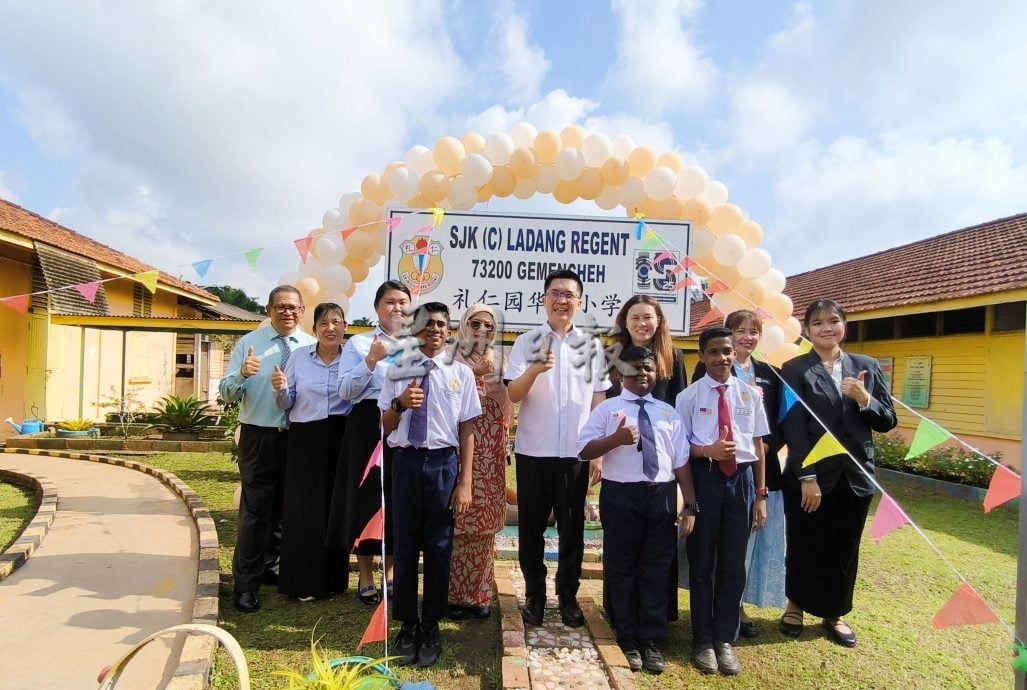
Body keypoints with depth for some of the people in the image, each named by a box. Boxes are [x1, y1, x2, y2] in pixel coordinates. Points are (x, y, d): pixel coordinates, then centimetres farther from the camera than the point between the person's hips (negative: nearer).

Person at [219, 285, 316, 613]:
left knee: (284, 507, 16)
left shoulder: (312, 346, 2)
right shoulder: (248, 343, -3)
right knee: (255, 509, -1)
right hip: (259, 437, -3)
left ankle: (268, 566, 37)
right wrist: (242, 374, -27)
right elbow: (225, 392, -7)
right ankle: (246, 583, 13)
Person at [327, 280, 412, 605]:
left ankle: (391, 570, 27)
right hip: (369, 427, -3)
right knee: (367, 498, 3)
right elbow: (346, 391, -7)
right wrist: (371, 360, -16)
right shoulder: (359, 343, 2)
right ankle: (365, 577, 20)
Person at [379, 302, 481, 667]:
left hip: (443, 463, -1)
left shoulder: (461, 372, 0)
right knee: (405, 546, 11)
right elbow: (386, 426, 6)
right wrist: (400, 403, -17)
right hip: (406, 461, 1)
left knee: (438, 548, 9)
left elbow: (466, 430, -1)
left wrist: (465, 482, -4)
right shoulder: (398, 370, 3)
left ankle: (431, 627, 29)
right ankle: (408, 626, 30)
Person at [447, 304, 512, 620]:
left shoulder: (499, 361, 15)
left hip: (491, 450, 4)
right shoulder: (453, 358, 2)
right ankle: (454, 593, 10)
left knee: (484, 518, 7)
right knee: (459, 518, -4)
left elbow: (507, 407, 15)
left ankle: (479, 593, 20)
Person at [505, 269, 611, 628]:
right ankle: (534, 595, 27)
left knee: (572, 528, 12)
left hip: (576, 452, 1)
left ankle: (568, 596, 28)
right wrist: (535, 370, -28)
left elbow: (599, 400, 6)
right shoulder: (526, 342, -2)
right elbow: (514, 394, -9)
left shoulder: (592, 346, 4)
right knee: (531, 527, 10)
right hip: (533, 451, -1)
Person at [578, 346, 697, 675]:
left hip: (661, 495, 3)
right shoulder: (607, 409, 3)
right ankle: (627, 640, 23)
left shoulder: (668, 413, 12)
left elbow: (681, 460, 8)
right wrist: (616, 439, -18)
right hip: (620, 495, -2)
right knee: (621, 569, 7)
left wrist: (690, 504, 3)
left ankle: (651, 641, 23)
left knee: (656, 569, 9)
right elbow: (584, 450, -3)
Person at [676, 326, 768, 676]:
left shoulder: (750, 394, 4)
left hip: (741, 478, 2)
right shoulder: (689, 396, -3)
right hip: (705, 477, -2)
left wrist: (760, 494, 6)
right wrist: (707, 451, -22)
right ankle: (703, 640, 27)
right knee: (702, 561, 10)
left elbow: (758, 445, 7)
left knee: (734, 563, 11)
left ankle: (725, 640, 29)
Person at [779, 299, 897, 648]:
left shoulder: (867, 366, 6)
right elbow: (793, 427, -11)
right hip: (807, 476, -3)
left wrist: (864, 399, -15)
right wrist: (807, 477, -16)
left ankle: (835, 613, 34)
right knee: (804, 546, 11)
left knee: (844, 548, 15)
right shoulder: (794, 369, -5)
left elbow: (887, 422, 5)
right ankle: (796, 605, 33)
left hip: (854, 475, 3)